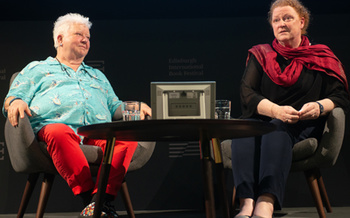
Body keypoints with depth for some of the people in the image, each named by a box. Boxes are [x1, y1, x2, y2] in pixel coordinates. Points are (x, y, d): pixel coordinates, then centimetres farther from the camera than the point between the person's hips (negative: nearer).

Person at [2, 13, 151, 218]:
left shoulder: (97, 76, 38)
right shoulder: (36, 69, 27)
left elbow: (115, 106, 32)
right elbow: (13, 98, 15)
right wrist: (15, 102, -11)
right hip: (58, 125, -3)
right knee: (59, 133, -42)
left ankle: (103, 198, -41)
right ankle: (88, 197, -43)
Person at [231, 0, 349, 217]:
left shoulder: (321, 57, 16)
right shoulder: (260, 55, 18)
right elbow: (247, 94, 2)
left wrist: (320, 107, -18)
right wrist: (276, 110, -18)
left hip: (302, 126, -1)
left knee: (277, 129, -37)